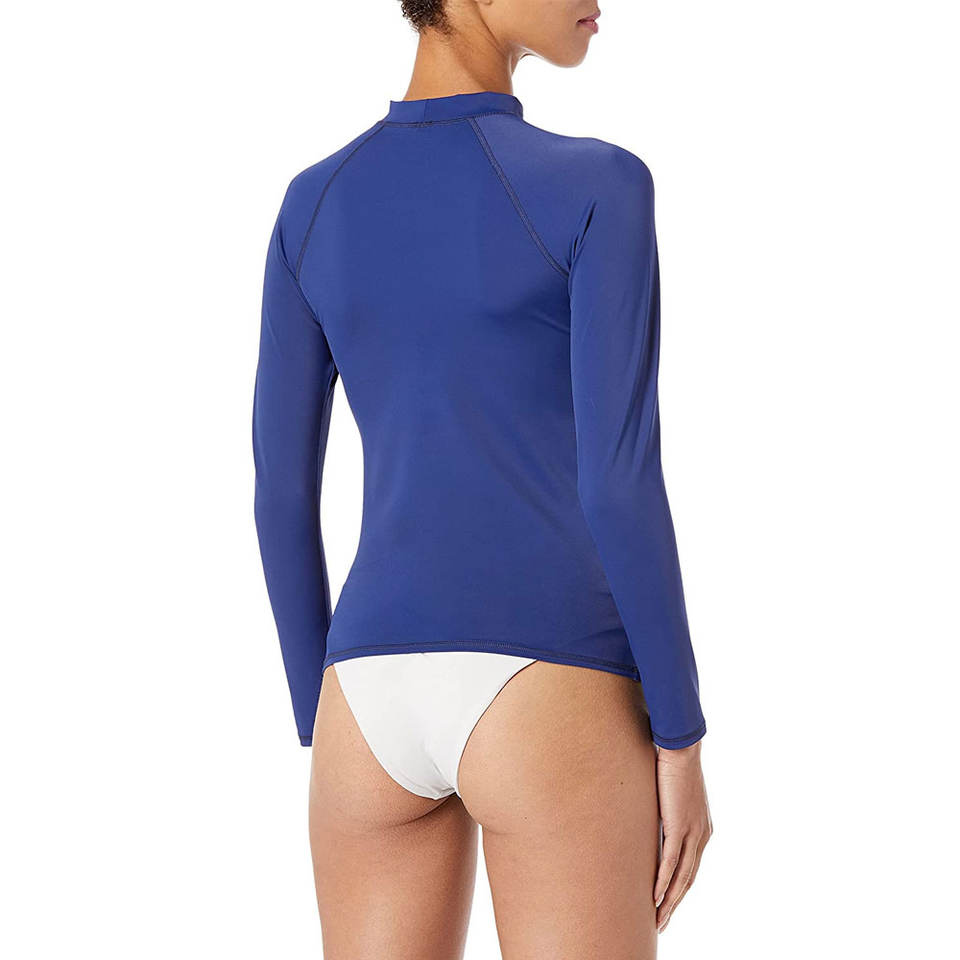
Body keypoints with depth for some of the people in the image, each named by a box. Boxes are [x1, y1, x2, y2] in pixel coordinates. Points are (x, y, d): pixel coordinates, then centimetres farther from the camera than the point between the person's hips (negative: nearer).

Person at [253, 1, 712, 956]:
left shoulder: (312, 202, 10)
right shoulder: (600, 187, -7)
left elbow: (279, 492, 10)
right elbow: (620, 481, -12)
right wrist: (682, 742, -3)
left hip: (377, 705, 5)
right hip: (551, 712, -5)